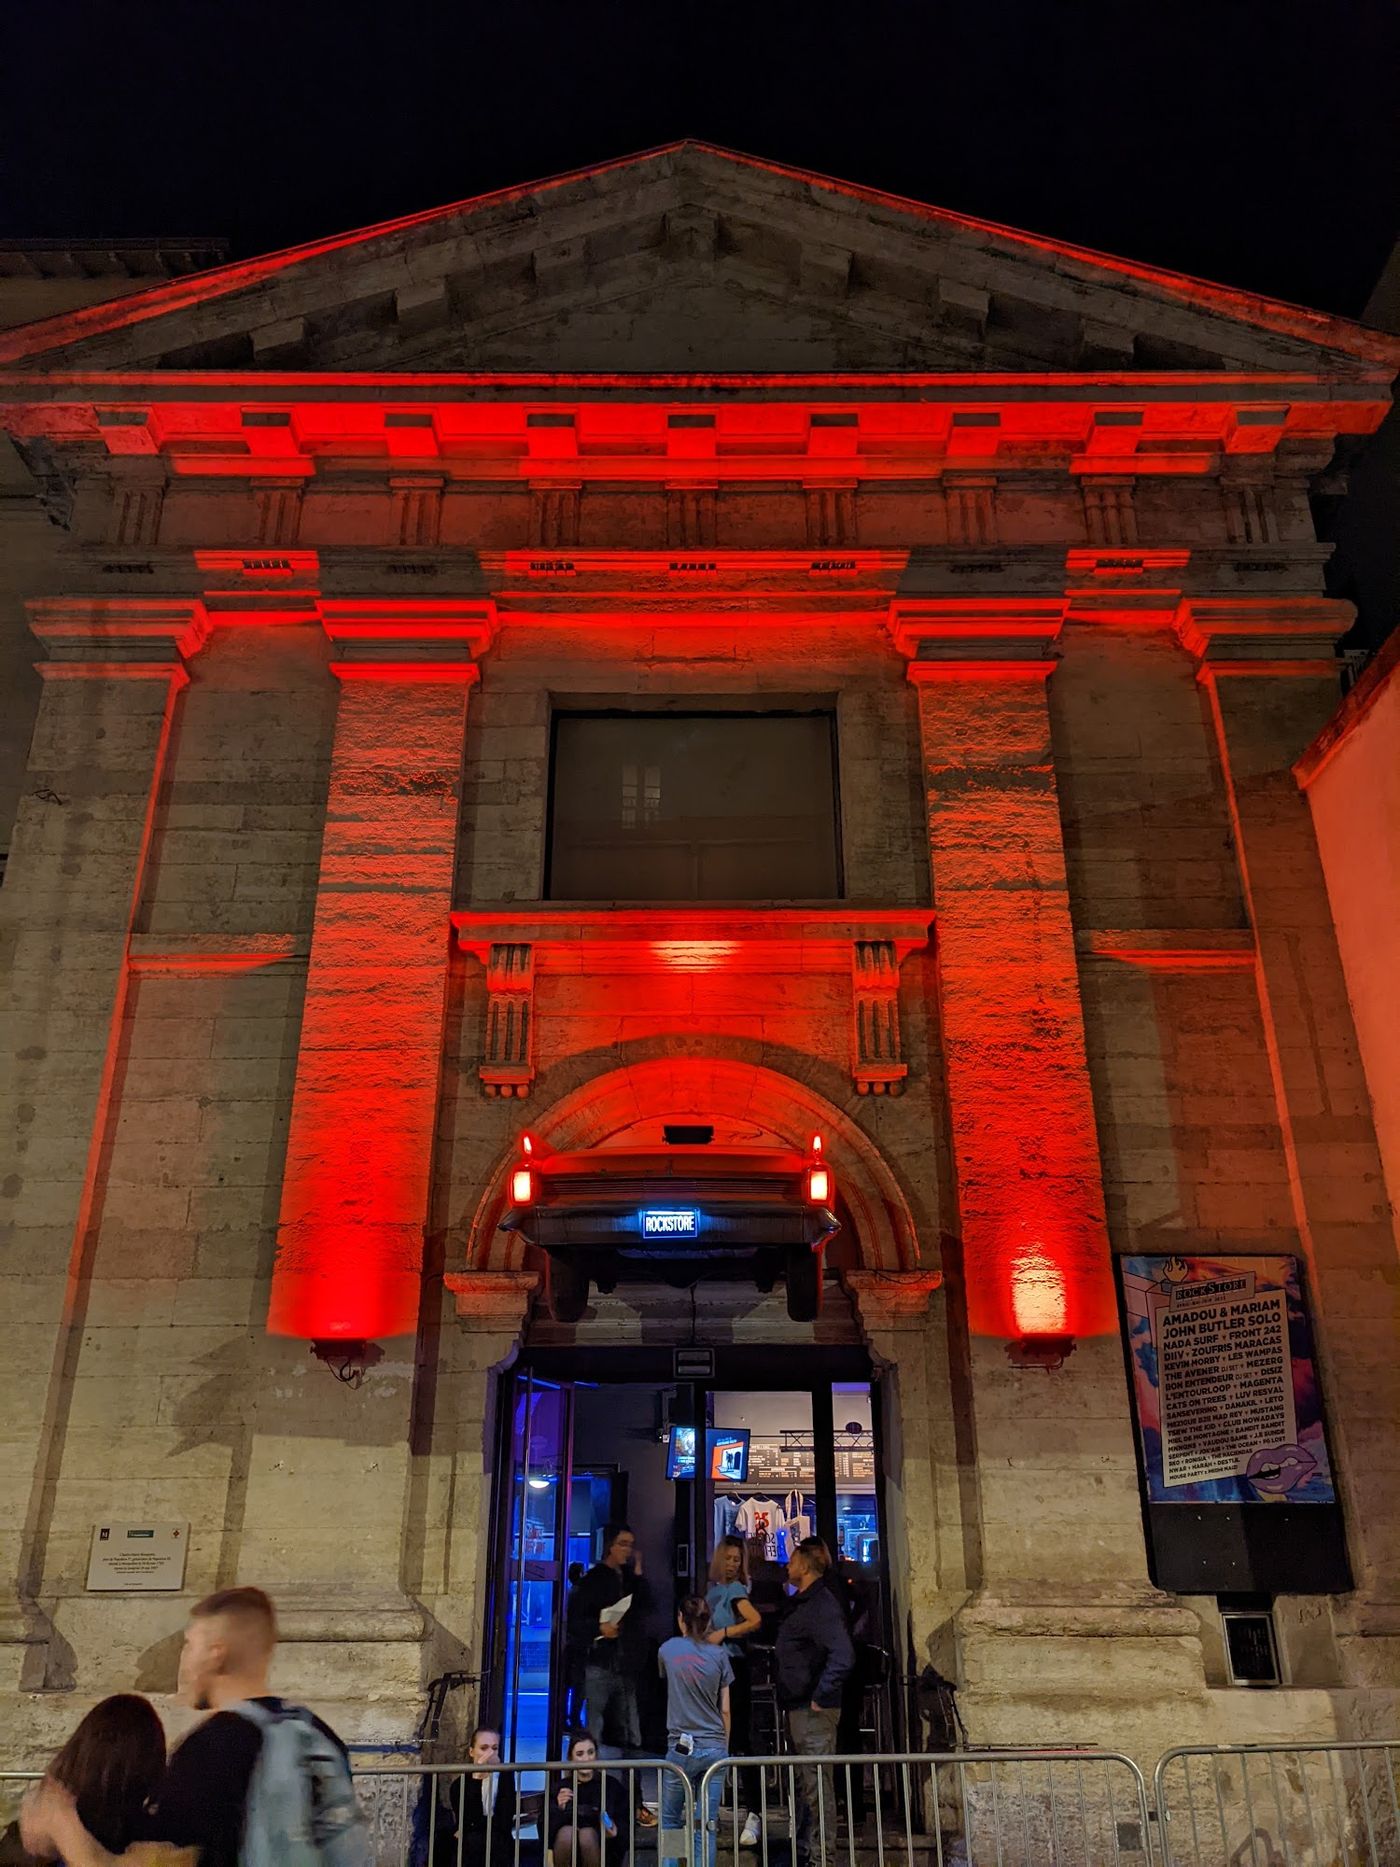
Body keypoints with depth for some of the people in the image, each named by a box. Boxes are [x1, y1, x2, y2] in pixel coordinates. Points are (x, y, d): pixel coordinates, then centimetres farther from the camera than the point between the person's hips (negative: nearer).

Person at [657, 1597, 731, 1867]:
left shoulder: (668, 1649, -1)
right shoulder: (719, 1654, 0)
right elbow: (725, 1710, 4)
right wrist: (724, 1747, 15)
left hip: (681, 1746, -1)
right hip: (715, 1748, 1)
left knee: (670, 1822, 13)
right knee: (707, 1825, 6)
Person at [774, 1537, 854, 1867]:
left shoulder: (821, 1605, -18)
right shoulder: (802, 1603, 14)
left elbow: (843, 1655, -30)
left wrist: (820, 1698, -24)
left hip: (814, 1711, -10)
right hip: (798, 1708, 10)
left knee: (815, 1785, -5)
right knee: (802, 1785, 18)